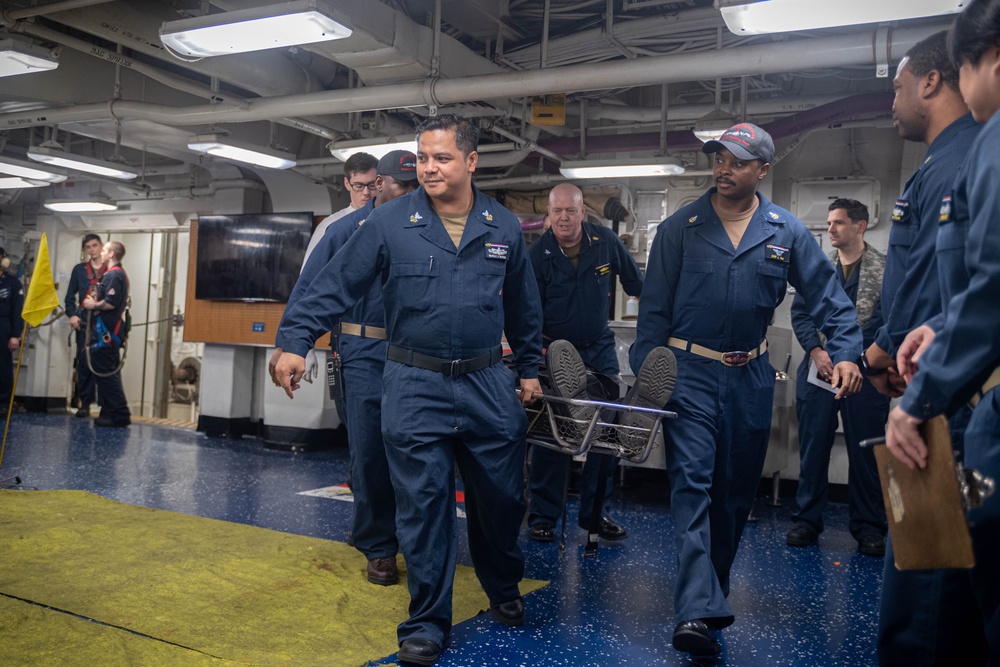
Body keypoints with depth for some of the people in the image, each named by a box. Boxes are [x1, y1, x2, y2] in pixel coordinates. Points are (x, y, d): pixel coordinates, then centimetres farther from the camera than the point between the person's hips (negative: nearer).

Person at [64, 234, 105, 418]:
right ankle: (84, 403, 7)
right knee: (84, 362, 1)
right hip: (84, 321, 2)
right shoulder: (79, 269, 13)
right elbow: (70, 296, 12)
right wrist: (72, 315, -3)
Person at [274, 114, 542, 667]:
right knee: (423, 506, 3)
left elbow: (524, 308, 14)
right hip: (415, 389, -2)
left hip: (488, 384, 3)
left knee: (500, 497, 13)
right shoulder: (389, 223, -5)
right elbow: (335, 285, -5)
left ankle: (503, 589, 41)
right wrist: (296, 341, -15)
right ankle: (427, 623, 20)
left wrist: (529, 368, 16)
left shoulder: (504, 228, 4)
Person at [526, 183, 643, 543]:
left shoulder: (606, 241, -5)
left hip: (600, 349, 3)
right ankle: (542, 515, 12)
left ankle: (595, 511, 18)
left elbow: (635, 282, 12)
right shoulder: (538, 253, -10)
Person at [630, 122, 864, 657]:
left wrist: (845, 352, -11)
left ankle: (712, 590, 33)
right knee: (692, 485, -11)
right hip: (689, 373, -3)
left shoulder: (786, 232, 2)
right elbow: (654, 308, -3)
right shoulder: (680, 228, -3)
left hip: (750, 378, 3)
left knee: (737, 491, 14)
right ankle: (698, 611, -13)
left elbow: (827, 297, 4)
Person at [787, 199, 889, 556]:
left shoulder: (886, 268, -1)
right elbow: (800, 313, 6)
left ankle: (868, 527, 18)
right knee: (812, 448, 7)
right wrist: (816, 351, -9)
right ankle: (807, 520, 18)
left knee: (865, 452, 5)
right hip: (818, 370, 3)